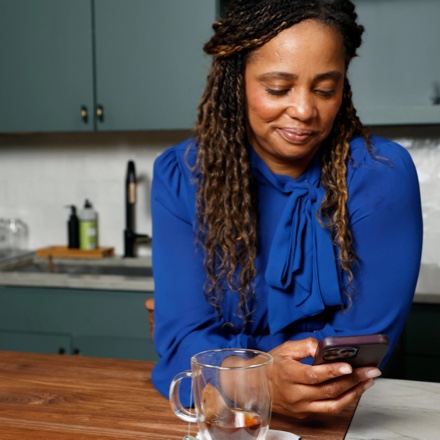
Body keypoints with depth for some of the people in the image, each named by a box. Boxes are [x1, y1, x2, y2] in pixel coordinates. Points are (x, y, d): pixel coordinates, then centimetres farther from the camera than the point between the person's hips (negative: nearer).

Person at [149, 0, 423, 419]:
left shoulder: (381, 175, -15)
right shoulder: (180, 176, -10)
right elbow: (184, 336, -17)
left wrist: (224, 350, -14)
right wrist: (260, 382, -36)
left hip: (342, 414, -1)